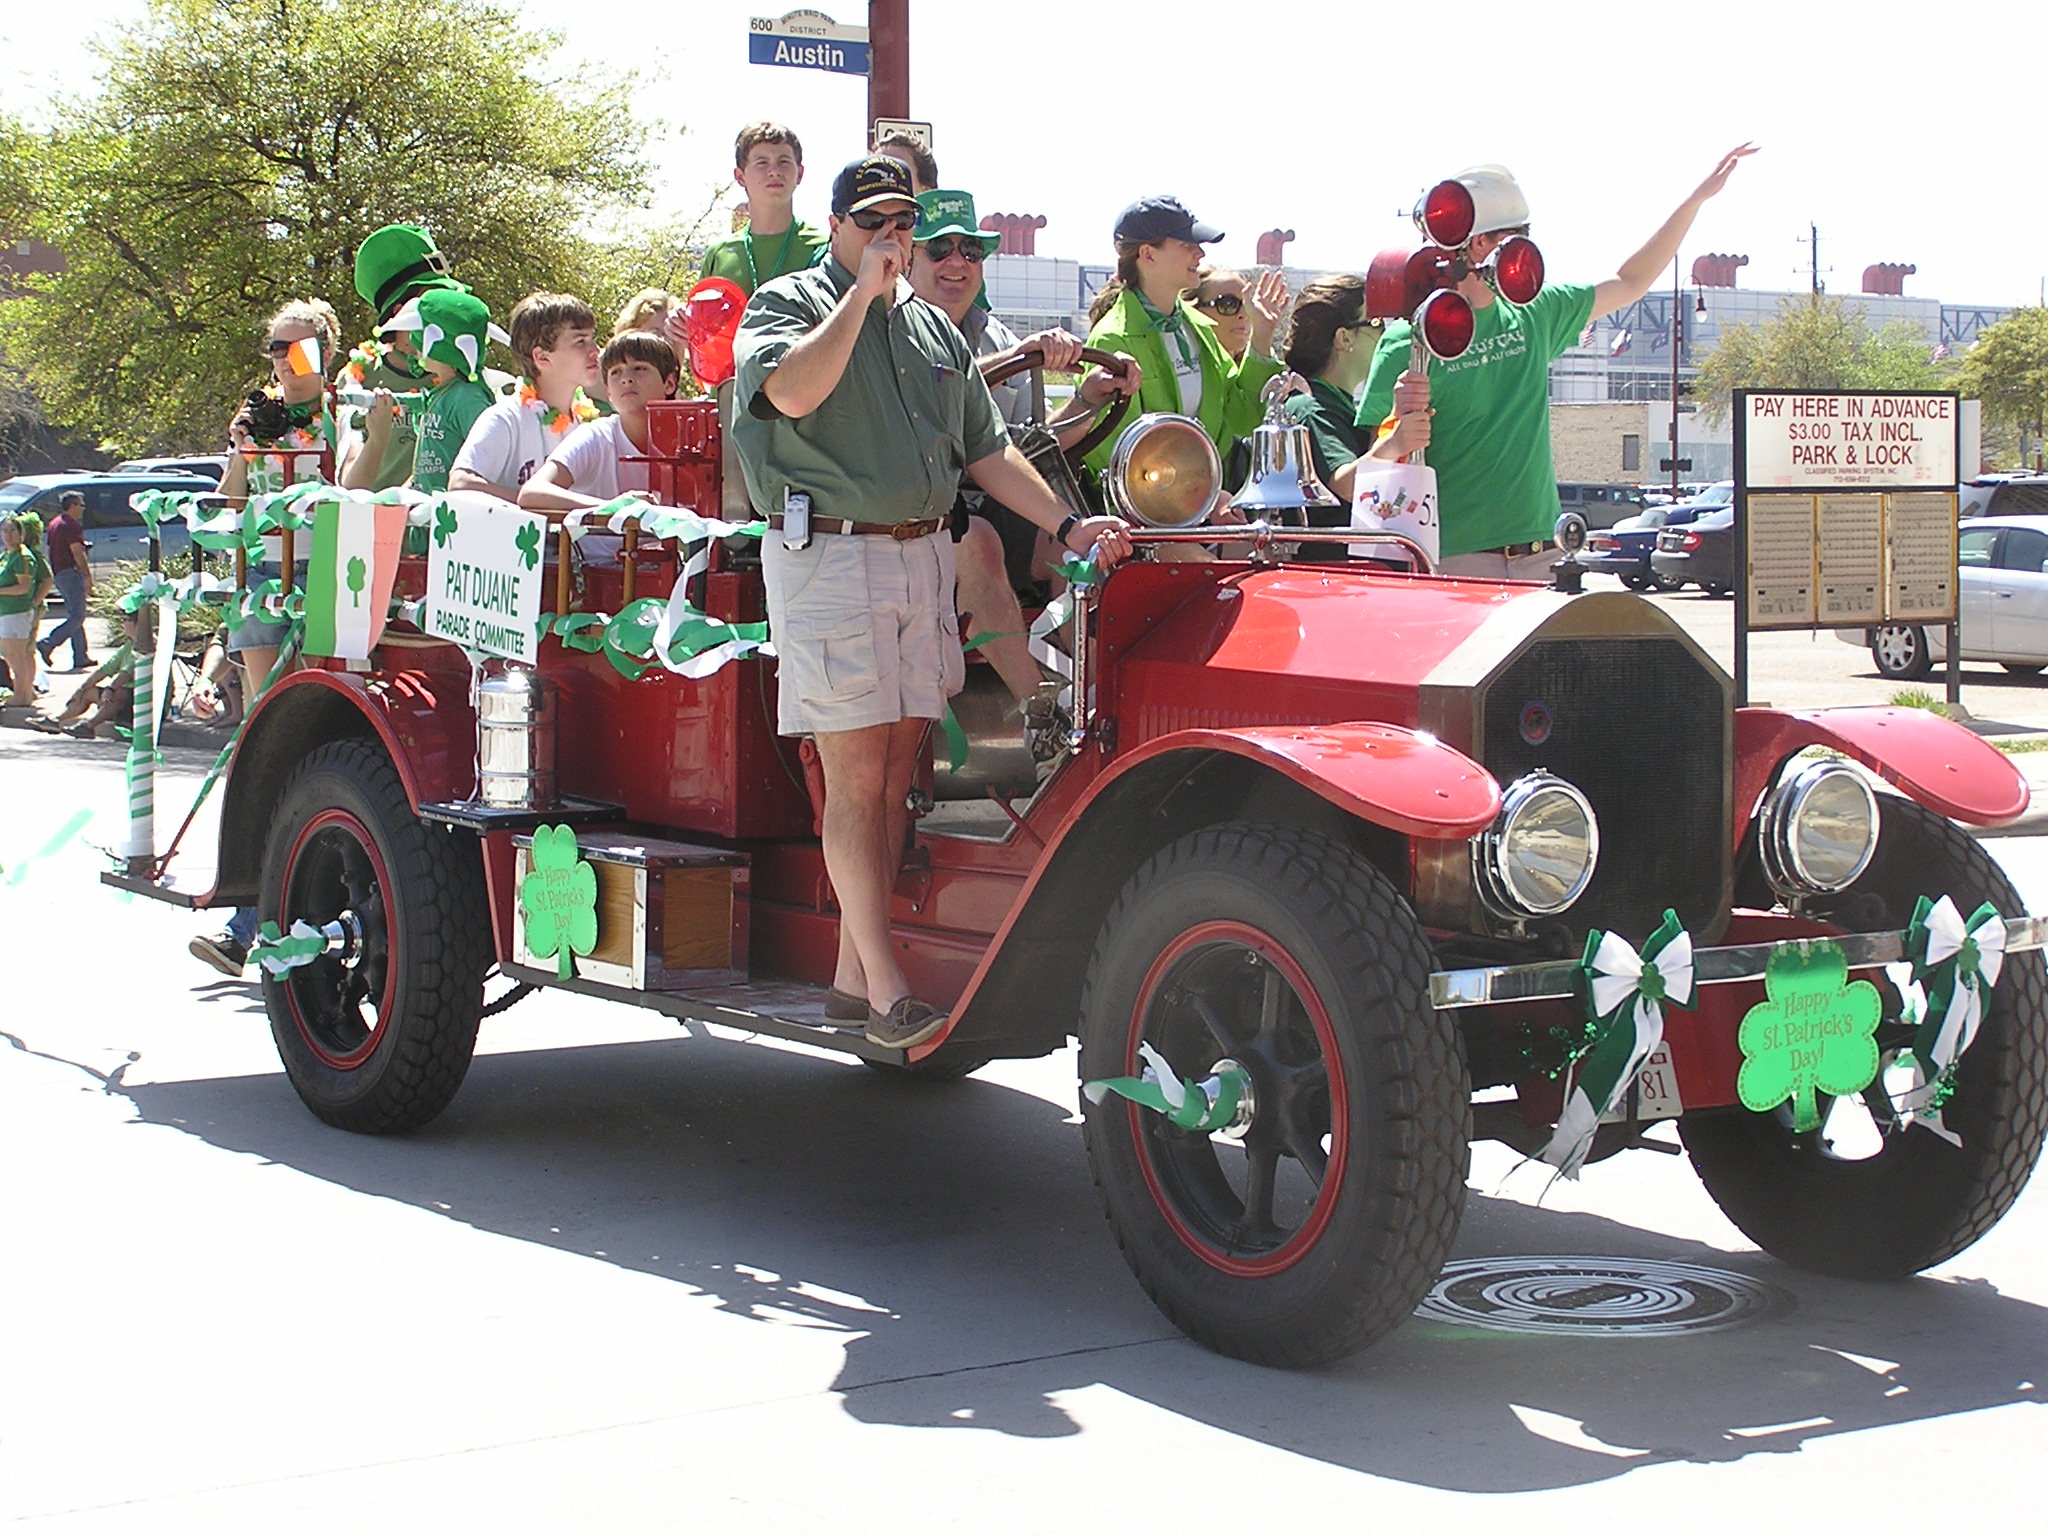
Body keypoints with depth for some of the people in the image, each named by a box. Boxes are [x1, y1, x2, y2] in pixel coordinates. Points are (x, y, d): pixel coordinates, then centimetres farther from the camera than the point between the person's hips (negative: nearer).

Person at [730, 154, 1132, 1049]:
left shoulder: (934, 327, 21)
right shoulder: (787, 304, 2)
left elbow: (986, 449, 22)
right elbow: (793, 390, -20)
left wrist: (1067, 525, 12)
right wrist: (862, 291, -13)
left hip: (921, 555, 6)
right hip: (827, 555, -6)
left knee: (896, 773, 5)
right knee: (856, 775, -9)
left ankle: (854, 972, 12)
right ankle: (886, 991, -9)